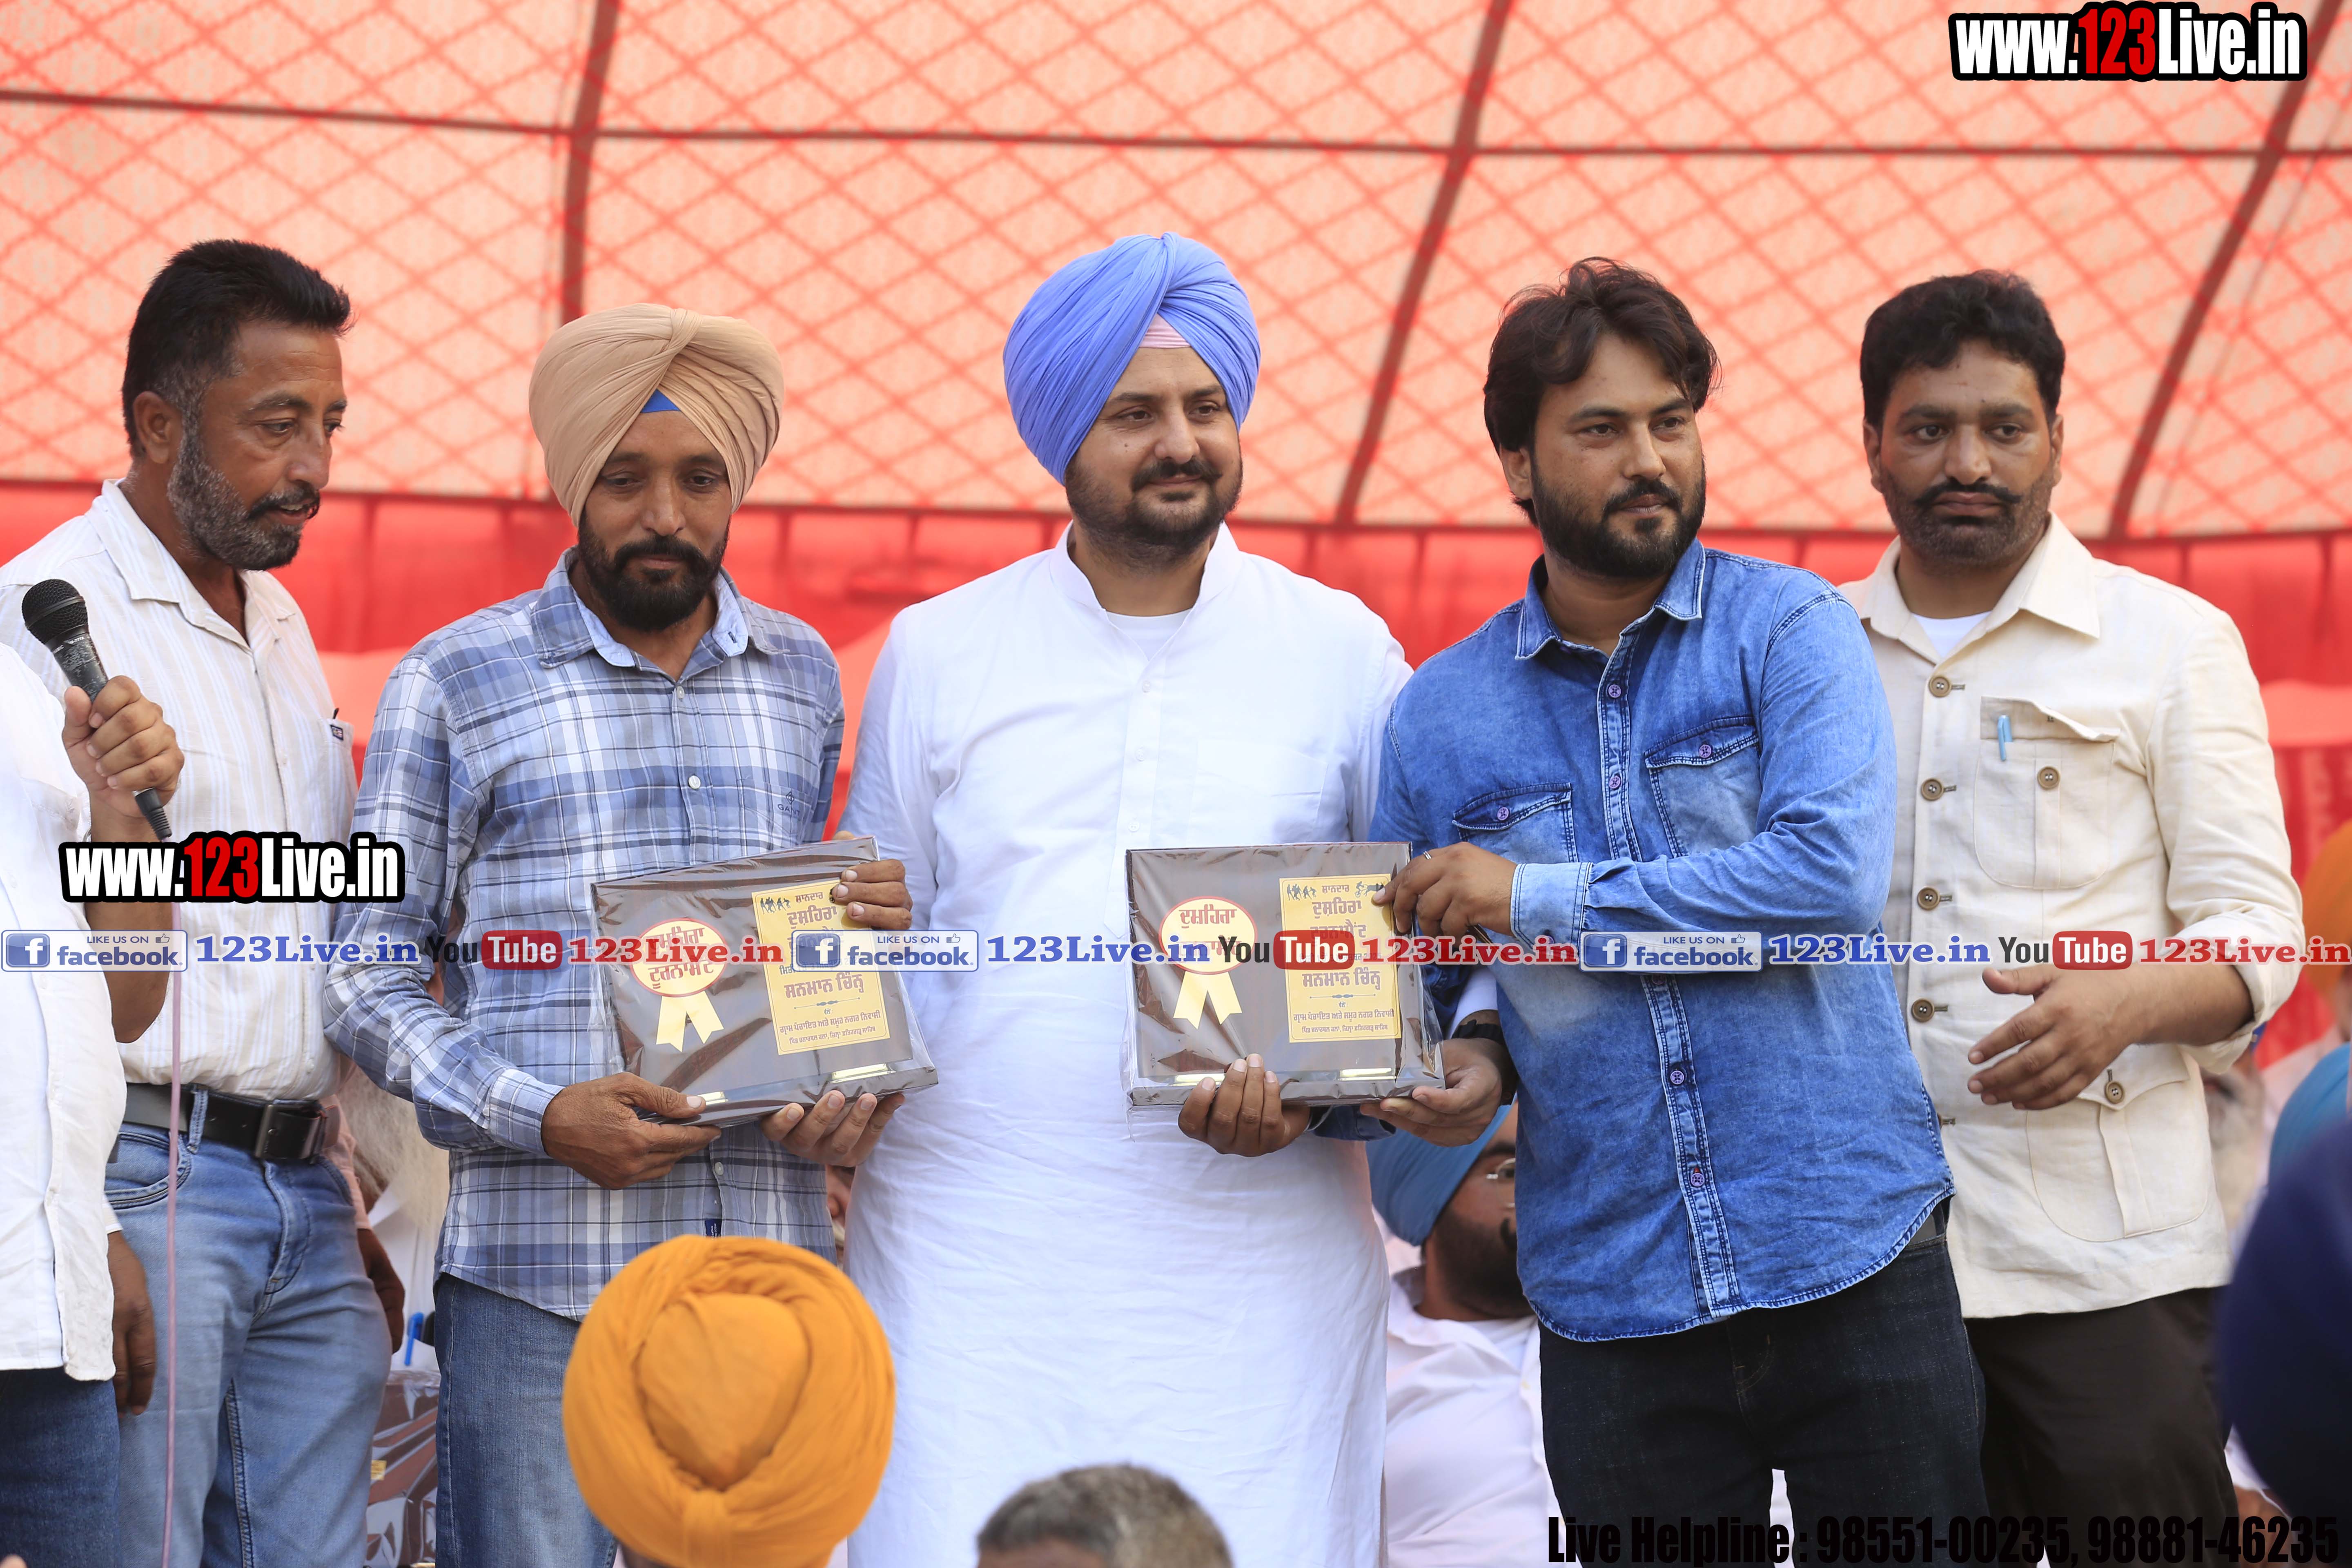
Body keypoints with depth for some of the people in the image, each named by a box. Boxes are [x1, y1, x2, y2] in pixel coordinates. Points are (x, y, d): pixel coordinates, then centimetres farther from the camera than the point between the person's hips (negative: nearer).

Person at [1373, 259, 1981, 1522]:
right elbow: (1410, 987, 15)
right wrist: (1460, 1065, -9)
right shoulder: (1438, 716, 6)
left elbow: (1834, 872, -17)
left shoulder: (1788, 628, -1)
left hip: (1854, 1266, -2)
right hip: (1612, 1309, 2)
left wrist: (1542, 899, -14)